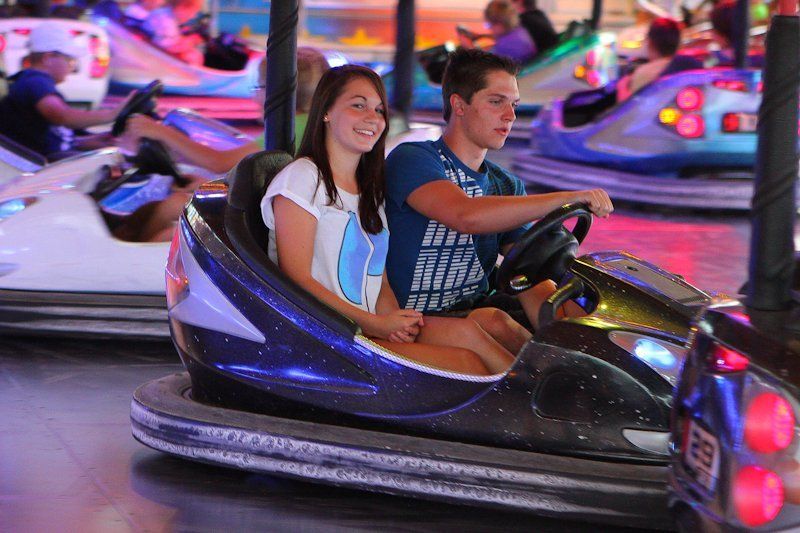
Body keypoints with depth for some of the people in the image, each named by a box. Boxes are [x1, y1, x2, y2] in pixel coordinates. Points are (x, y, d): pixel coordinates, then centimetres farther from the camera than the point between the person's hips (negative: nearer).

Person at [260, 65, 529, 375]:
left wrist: (392, 319, -6)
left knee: (466, 331, -20)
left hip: (371, 327, 8)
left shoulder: (371, 190, 21)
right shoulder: (302, 179, -4)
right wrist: (375, 324, -15)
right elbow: (296, 280, -12)